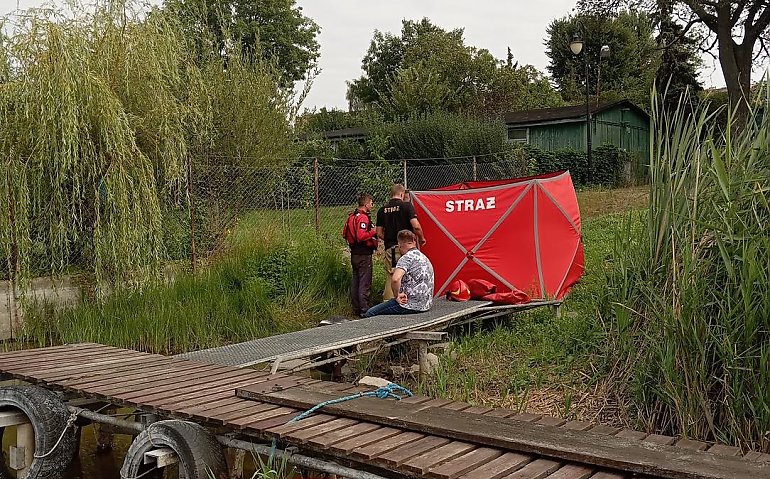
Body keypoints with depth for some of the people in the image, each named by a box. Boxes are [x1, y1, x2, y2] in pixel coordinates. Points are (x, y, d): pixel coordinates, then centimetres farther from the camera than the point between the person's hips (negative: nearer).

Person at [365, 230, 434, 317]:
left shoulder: (407, 258, -14)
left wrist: (397, 295, -14)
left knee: (370, 314, -3)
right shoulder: (424, 258, 15)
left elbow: (395, 279, -31)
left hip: (410, 305, -10)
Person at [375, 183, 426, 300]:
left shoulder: (382, 210, 9)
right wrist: (421, 238, 4)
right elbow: (416, 226, -13)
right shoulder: (407, 206, -4)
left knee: (390, 278, 7)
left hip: (389, 249, 4)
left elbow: (379, 234, 9)